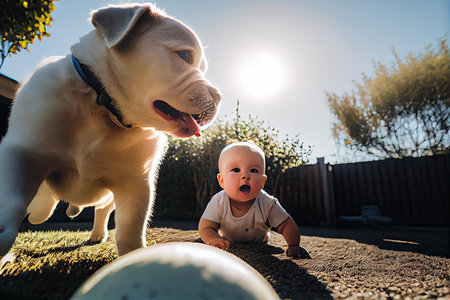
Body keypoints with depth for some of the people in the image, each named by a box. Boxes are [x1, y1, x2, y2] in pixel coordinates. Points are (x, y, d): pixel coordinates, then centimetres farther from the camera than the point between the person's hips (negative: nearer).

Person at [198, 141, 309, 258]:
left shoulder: (267, 204, -21)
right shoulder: (218, 202, -23)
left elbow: (287, 225, -11)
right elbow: (205, 228, -19)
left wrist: (294, 247, -27)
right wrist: (214, 240, -41)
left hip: (258, 247, 0)